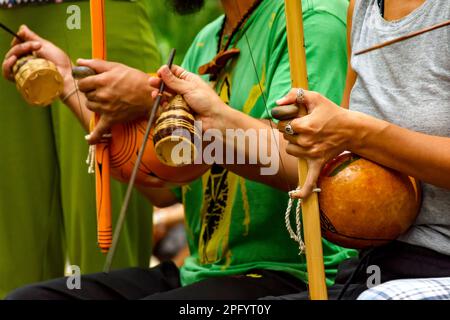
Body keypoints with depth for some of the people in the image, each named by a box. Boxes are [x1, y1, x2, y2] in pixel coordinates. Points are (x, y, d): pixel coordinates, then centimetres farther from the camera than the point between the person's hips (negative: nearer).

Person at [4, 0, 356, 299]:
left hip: (290, 273, -8)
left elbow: (300, 163, -24)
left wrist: (149, 100, -22)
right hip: (197, 272, 8)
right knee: (25, 297, -7)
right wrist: (68, 81, 14)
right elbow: (164, 187, 14)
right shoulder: (206, 41, 18)